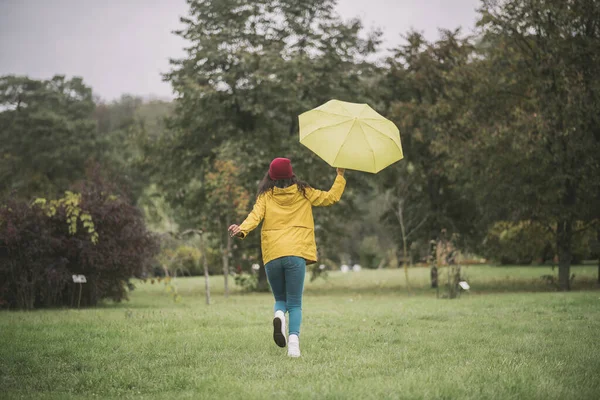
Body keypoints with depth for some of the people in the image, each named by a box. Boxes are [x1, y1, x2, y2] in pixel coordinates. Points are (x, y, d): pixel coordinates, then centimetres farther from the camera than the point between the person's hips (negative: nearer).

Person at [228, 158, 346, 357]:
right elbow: (331, 197, 15)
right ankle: (294, 339, -19)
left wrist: (242, 229, -21)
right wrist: (340, 175, 26)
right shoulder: (303, 193, 10)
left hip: (272, 255, 1)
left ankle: (279, 315, -14)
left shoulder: (266, 196, 8)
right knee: (295, 304, 4)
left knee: (280, 298, 19)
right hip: (296, 253, -1)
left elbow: (256, 215, -9)